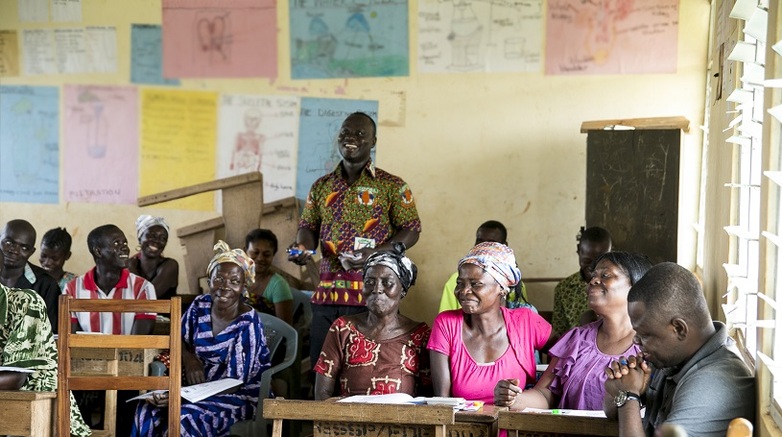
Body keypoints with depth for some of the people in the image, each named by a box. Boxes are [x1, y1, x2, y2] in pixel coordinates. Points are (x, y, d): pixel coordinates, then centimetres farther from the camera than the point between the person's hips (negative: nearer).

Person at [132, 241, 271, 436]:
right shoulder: (200, 306, -3)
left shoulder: (247, 325, -21)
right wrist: (189, 359, -11)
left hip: (241, 397, -6)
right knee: (148, 410, -20)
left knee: (185, 419, -32)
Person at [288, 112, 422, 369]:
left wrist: (376, 253, -16)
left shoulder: (392, 186, 3)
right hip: (327, 293, 4)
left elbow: (411, 230, 0)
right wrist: (302, 247, -6)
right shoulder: (322, 186, 16)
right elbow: (308, 226, 18)